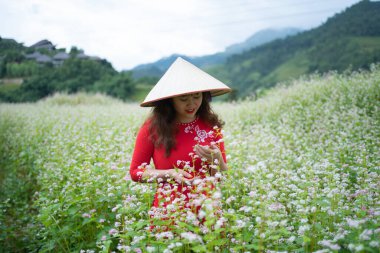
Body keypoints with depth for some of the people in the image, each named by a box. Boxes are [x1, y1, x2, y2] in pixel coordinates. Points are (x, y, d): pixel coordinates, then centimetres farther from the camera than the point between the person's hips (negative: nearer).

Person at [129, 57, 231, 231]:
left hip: (207, 211, 2)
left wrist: (216, 159, -15)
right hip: (168, 213, -1)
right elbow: (135, 172, 3)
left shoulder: (211, 125, 2)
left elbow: (224, 177, 7)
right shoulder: (153, 127, -5)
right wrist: (170, 174, -13)